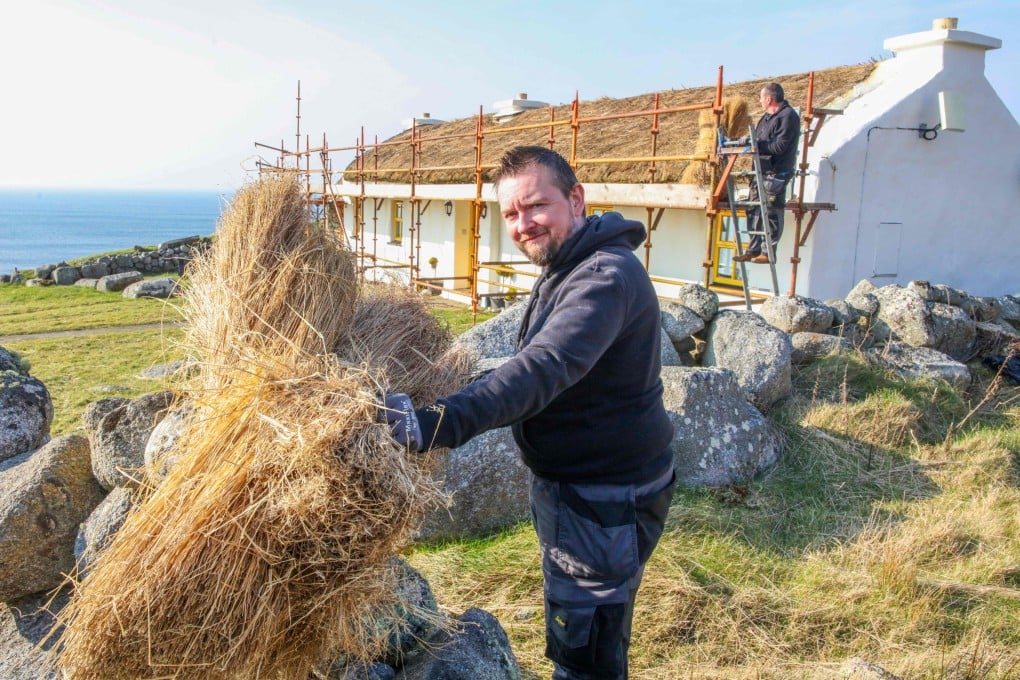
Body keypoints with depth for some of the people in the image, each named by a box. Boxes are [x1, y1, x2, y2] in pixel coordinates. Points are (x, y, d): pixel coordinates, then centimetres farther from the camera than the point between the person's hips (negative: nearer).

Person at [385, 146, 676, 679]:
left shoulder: (606, 276, -26)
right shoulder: (564, 269, 9)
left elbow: (542, 370, -41)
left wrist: (435, 425, -51)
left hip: (605, 501, -10)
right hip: (566, 484, 10)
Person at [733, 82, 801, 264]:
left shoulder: (788, 116, -10)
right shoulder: (767, 117, 20)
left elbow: (780, 145, -18)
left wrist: (757, 146, -17)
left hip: (776, 173, -9)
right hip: (761, 171, 9)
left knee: (772, 214, -6)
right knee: (754, 211, 9)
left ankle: (768, 252, -1)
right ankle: (753, 249, 16)